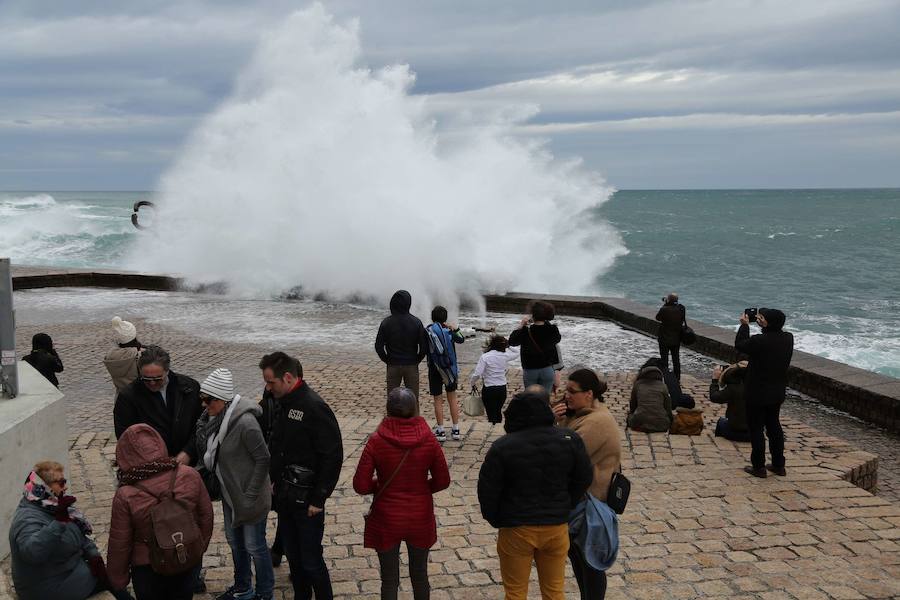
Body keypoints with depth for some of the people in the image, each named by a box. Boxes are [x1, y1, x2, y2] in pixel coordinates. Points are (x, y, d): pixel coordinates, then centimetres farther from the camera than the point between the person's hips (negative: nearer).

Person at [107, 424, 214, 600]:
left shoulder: (125, 496, -24)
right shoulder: (190, 476, -16)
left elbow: (119, 544, -15)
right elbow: (206, 516, -3)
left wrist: (118, 578, 2)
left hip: (148, 570, -2)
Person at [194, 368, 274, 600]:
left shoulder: (245, 422, -28)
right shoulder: (214, 417, -5)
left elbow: (263, 459, -23)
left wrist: (250, 496, -20)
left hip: (249, 496, -8)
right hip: (229, 494, 8)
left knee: (254, 546, 9)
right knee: (234, 542, 23)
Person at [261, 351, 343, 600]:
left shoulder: (315, 408, -20)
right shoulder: (282, 403, 5)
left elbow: (333, 457, -20)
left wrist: (318, 499, -18)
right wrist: (273, 481, 10)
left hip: (306, 500, -8)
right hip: (284, 495, 8)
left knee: (311, 560, 0)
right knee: (293, 555, 19)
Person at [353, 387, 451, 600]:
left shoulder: (376, 441, -17)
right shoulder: (428, 440, -12)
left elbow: (361, 485, -14)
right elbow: (442, 481, -4)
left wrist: (380, 485, 4)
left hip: (387, 520, -1)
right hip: (420, 518, 2)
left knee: (389, 579, 14)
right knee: (419, 574, 22)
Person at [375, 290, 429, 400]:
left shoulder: (386, 322, -6)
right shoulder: (416, 322, -7)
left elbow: (379, 346, -6)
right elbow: (424, 346, -7)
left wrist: (387, 360, 6)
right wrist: (416, 360, 6)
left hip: (393, 366, 0)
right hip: (411, 366, 0)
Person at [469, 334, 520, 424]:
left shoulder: (484, 357, -13)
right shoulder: (505, 356, -2)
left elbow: (477, 374, -16)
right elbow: (516, 353, 19)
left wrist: (472, 383, 1)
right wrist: (508, 345, 14)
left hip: (489, 390, -4)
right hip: (502, 389, 4)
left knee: (492, 416, 3)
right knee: (498, 413, 20)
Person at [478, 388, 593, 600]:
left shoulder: (503, 447, -16)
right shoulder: (569, 440, -8)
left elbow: (487, 490, -12)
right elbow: (584, 479, 2)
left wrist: (496, 520, 5)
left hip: (516, 529, -2)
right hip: (557, 527, 3)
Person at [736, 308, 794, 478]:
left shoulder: (759, 341, -26)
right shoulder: (788, 338, -7)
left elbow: (739, 345, -9)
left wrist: (744, 325, 1)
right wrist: (765, 325, 14)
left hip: (758, 394, -7)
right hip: (778, 392, 7)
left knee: (756, 429, 6)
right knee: (774, 426, 19)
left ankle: (759, 467, 13)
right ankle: (778, 465, 27)